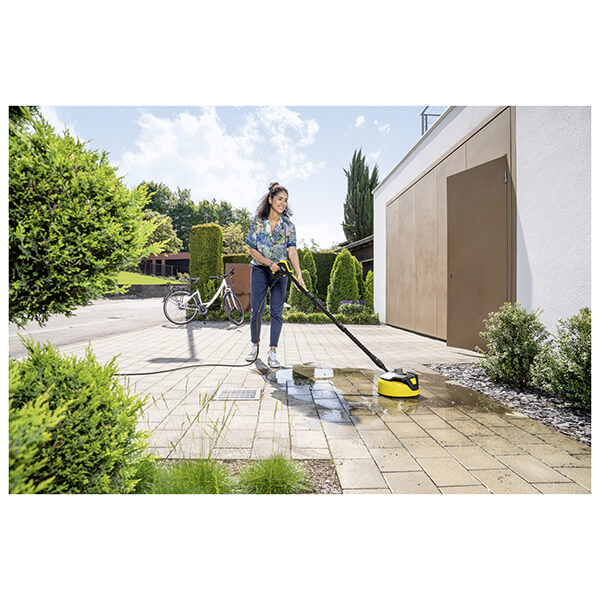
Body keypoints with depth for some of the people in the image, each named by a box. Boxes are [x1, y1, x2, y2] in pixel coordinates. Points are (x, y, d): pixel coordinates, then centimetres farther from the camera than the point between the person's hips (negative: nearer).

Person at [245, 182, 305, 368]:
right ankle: (255, 346, 22)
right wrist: (269, 263, -18)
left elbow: (292, 251, -13)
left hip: (280, 271, 1)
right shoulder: (257, 221, -4)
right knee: (257, 310, 1)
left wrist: (299, 274, -26)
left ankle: (272, 353, 2)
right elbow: (252, 250, -4)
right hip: (259, 270, 0)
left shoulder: (288, 225, -3)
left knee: (277, 312, -4)